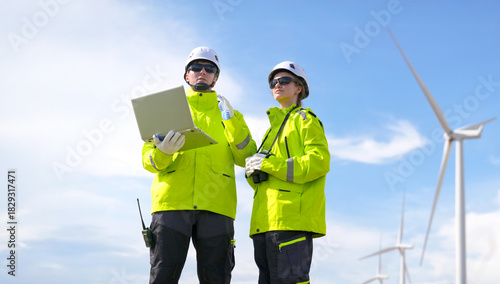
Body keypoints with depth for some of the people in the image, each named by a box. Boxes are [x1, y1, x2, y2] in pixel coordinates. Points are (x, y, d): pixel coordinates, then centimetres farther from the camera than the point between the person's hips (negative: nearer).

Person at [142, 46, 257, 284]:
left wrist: (233, 122, -5)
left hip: (216, 205, 1)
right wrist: (162, 152, -13)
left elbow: (246, 159, 9)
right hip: (172, 201, 0)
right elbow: (148, 159, 11)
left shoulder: (226, 112, 23)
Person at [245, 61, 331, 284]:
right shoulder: (273, 127, 29)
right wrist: (253, 172, 2)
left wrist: (268, 163, -13)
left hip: (292, 217, -8)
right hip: (265, 221, 8)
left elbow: (319, 161, -11)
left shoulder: (305, 119, 7)